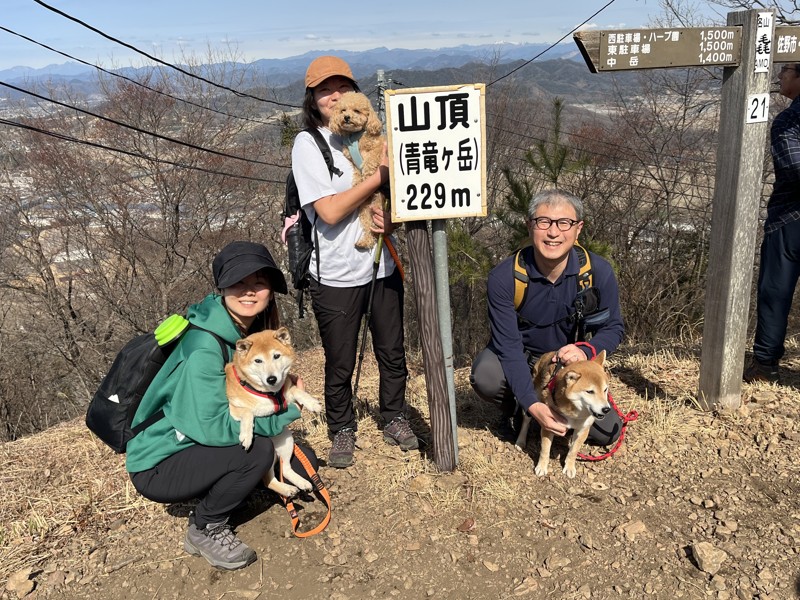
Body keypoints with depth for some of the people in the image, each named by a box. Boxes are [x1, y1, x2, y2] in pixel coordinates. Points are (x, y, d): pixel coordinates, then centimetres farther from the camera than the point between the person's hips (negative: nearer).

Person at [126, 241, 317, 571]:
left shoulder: (249, 331, -2)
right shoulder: (204, 345, -28)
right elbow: (211, 426, -32)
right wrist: (286, 408, -24)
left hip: (196, 448, 7)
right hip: (158, 467, -7)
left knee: (301, 461, -1)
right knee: (257, 449, -29)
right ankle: (205, 529, -4)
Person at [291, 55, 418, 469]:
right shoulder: (308, 144, -8)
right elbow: (330, 211, -19)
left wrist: (393, 215, -10)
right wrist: (380, 175, -19)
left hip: (383, 265, 4)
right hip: (337, 274, -4)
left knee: (392, 352, 16)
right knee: (340, 364, 10)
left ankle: (394, 419, 38)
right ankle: (342, 431, 32)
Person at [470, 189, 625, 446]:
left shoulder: (598, 271, -20)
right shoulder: (503, 277, -27)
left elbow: (613, 327, -8)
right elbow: (509, 346, -27)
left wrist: (585, 351, -31)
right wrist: (533, 405, -39)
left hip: (570, 360, 2)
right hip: (518, 357, -2)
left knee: (607, 432, -10)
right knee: (486, 378, -35)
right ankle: (511, 407, 3)